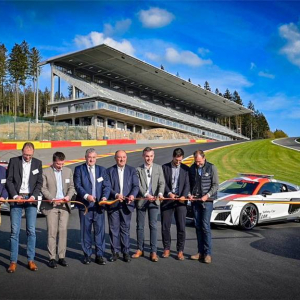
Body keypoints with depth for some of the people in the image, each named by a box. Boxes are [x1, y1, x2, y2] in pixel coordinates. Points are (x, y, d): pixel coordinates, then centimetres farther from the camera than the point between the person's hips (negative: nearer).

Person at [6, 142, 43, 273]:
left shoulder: (37, 163, 6)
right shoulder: (13, 161, 3)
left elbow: (39, 182, 5)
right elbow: (9, 180, 0)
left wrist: (33, 196, -9)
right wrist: (15, 196, -10)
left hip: (31, 199, 1)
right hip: (16, 198, -1)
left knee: (31, 230, 1)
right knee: (15, 231, -1)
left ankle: (31, 260, 10)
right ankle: (13, 261, 7)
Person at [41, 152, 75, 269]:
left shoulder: (68, 171, 9)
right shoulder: (45, 172, -2)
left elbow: (71, 187, 12)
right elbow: (43, 188, -4)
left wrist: (69, 196, -7)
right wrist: (52, 199, -16)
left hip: (64, 206, 3)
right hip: (51, 206, -3)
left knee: (63, 231, 4)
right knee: (52, 232, -1)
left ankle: (62, 257, 12)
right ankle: (52, 258, 7)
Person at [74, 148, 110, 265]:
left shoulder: (102, 170, 11)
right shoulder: (79, 169, 4)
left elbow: (107, 185, 5)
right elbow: (77, 185, -6)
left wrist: (104, 197, -14)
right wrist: (86, 196, -21)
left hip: (99, 204, 2)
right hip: (85, 205, -1)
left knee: (100, 230, 2)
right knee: (85, 231, 6)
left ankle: (99, 255, 12)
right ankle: (87, 255, 19)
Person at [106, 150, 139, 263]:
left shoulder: (132, 170, 7)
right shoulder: (109, 171, 5)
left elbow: (136, 186, 0)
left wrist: (132, 195, -20)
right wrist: (115, 195, -19)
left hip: (126, 204, 0)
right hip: (113, 204, 0)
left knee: (125, 228, 8)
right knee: (114, 229, 6)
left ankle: (126, 252, 18)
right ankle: (115, 252, 18)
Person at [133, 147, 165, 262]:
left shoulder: (158, 168, 8)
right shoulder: (138, 169, 4)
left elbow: (161, 183, 0)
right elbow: (138, 185, -5)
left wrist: (160, 193, -19)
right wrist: (146, 194, -21)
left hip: (154, 200, 0)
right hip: (141, 200, 0)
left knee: (153, 226, -3)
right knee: (140, 226, 8)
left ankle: (153, 252, 3)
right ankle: (140, 249, 22)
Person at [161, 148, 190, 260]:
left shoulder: (186, 169, 7)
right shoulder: (165, 167, 5)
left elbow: (187, 184, 1)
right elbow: (163, 182, -1)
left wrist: (184, 196, -15)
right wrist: (169, 193, -16)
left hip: (180, 200, 0)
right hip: (167, 200, 0)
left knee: (181, 227, 0)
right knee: (165, 226, 4)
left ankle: (180, 250, 11)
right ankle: (166, 249, 20)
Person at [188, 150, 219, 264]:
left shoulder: (211, 168, -4)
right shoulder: (192, 168, 8)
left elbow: (215, 185, -4)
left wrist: (207, 195, -15)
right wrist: (189, 194, -2)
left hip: (207, 201, -4)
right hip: (195, 200, 4)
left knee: (205, 226, -9)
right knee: (198, 226, 6)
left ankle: (208, 253, -1)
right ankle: (200, 252, 13)